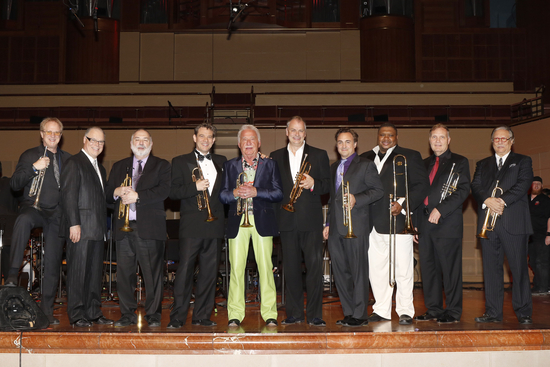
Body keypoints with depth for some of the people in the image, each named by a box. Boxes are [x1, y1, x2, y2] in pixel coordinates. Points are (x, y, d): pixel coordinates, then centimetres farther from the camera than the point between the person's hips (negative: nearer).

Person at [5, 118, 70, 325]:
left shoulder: (67, 160, 16)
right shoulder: (30, 156, 7)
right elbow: (14, 184, -3)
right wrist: (34, 168, -17)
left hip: (56, 214, 3)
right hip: (34, 207, -3)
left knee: (53, 263, 2)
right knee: (23, 220, -40)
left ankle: (47, 310, 12)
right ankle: (13, 274, -37)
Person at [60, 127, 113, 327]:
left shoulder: (100, 168, 22)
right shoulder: (74, 163, -4)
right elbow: (68, 195, -12)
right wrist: (74, 223, -18)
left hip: (97, 228, 8)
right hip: (81, 228, -8)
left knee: (95, 272, 10)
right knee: (77, 271, -4)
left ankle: (93, 313, 17)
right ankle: (76, 315, 2)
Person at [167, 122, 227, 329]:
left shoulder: (221, 162, 18)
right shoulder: (180, 162, 7)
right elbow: (173, 192, -3)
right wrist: (195, 187, -15)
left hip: (215, 224, 4)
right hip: (191, 226, -3)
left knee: (210, 272, 5)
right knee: (185, 271, -6)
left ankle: (202, 316, 13)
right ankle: (177, 317, 1)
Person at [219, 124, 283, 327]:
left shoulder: (270, 164, 10)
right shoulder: (229, 165, 15)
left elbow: (278, 193, 0)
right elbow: (222, 195, 9)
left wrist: (255, 192, -13)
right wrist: (235, 193, -12)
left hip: (262, 221, -1)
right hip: (237, 222, 1)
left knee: (265, 267, -3)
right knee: (236, 268, -2)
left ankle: (269, 314, 4)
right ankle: (235, 314, 4)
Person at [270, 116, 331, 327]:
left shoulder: (319, 155, 9)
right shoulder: (276, 157, 14)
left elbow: (327, 185, 4)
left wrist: (313, 184, -15)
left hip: (311, 218, -2)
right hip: (287, 219, 2)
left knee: (314, 266, -5)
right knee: (291, 268, 5)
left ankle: (315, 315, 2)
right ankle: (294, 313, 15)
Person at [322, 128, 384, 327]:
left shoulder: (366, 165, 1)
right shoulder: (334, 167, 21)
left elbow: (378, 190, -4)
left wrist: (356, 199, -18)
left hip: (356, 226, -6)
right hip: (336, 228, 7)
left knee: (358, 271, -4)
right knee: (340, 272, 7)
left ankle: (360, 315, 2)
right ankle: (348, 312, 17)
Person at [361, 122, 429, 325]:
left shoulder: (410, 156, 6)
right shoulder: (365, 158, 16)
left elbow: (422, 185, 0)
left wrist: (404, 204, -12)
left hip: (399, 220, -3)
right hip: (373, 223, 4)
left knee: (403, 269, -1)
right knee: (376, 269, 6)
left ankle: (405, 311, 10)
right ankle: (381, 310, 17)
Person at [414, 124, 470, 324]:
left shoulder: (460, 162, 3)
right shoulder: (424, 164, 19)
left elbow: (464, 190, -8)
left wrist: (440, 209, -18)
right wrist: (415, 223, 12)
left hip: (447, 224, -5)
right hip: (424, 224, 6)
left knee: (450, 269, -2)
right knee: (428, 268, 8)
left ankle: (453, 311, 7)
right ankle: (433, 309, 17)